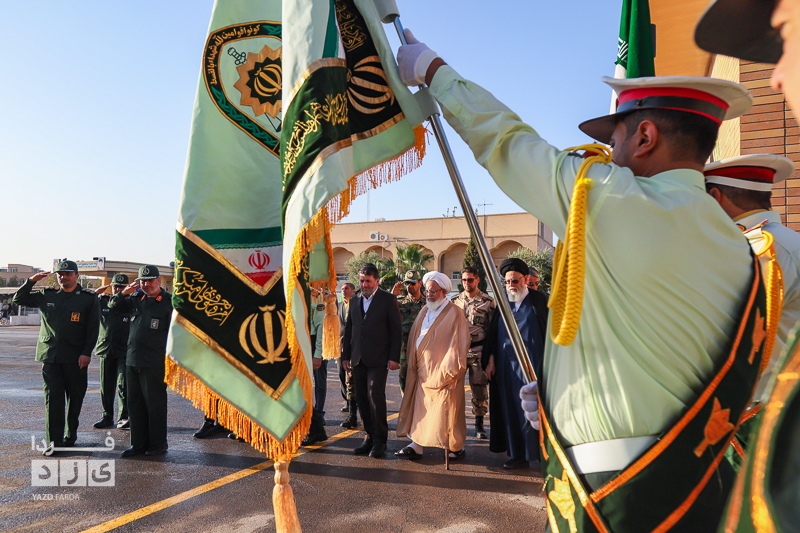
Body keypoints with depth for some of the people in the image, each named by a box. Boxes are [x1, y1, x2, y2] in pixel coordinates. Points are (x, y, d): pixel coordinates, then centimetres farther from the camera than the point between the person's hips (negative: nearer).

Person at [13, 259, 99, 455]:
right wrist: (31, 281, 2)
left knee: (75, 398, 8)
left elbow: (93, 328, -2)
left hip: (76, 358, -2)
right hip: (50, 356, 2)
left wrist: (86, 352, -9)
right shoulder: (46, 296, 10)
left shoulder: (88, 298, 1)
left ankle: (70, 435, 26)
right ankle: (54, 440, 3)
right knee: (53, 398, -1)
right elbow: (18, 299, 18)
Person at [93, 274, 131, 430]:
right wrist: (96, 292, 1)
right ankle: (107, 416, 22)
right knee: (106, 386, 10)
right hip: (106, 350, 4)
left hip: (125, 351, -4)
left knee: (123, 385, -7)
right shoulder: (102, 301, 11)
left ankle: (124, 417, 0)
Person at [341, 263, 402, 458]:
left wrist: (394, 357, -10)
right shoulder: (354, 301, 15)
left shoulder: (388, 300, -1)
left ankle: (380, 440, 3)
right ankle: (370, 437, 20)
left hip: (378, 359, -5)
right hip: (358, 359, 5)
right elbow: (348, 330, 19)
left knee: (375, 396, -10)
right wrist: (345, 355, 14)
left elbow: (396, 331, -3)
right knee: (362, 399, 7)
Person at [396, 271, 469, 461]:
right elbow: (414, 337, 17)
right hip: (422, 372, 6)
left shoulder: (454, 313, -8)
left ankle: (455, 447, 18)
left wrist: (449, 369, -14)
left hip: (442, 373, -6)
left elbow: (459, 342, -11)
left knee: (444, 410, 1)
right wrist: (412, 363, 11)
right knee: (419, 408, 8)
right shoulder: (424, 311, 13)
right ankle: (416, 446, 17)